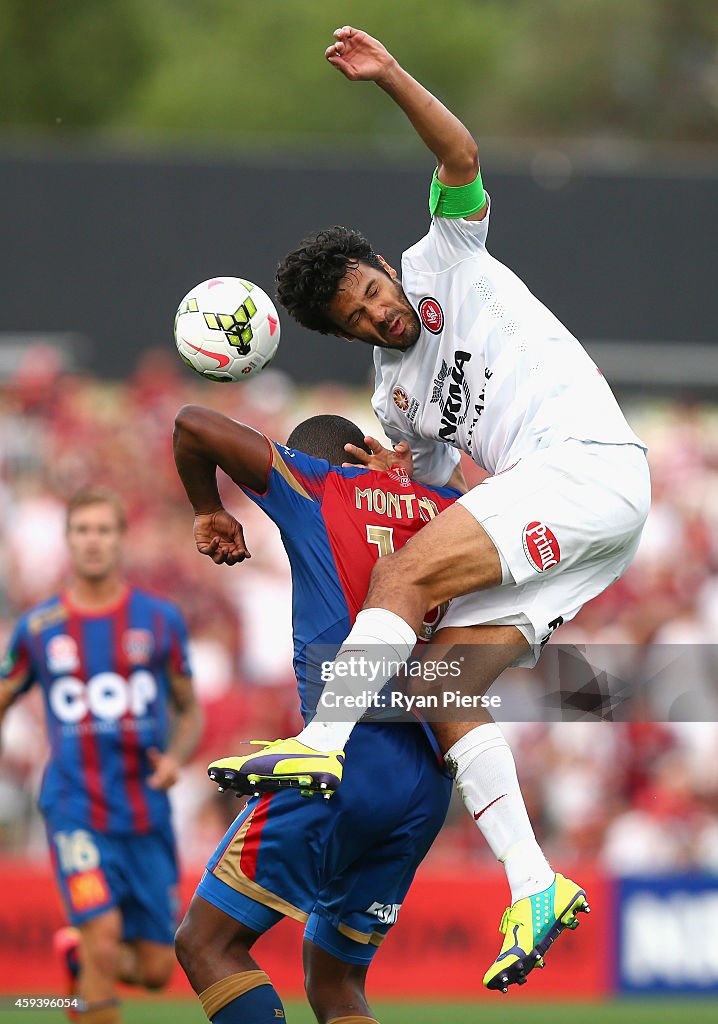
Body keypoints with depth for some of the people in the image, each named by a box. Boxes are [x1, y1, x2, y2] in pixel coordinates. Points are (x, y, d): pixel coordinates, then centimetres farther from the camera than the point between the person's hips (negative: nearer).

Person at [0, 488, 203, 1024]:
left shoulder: (160, 620, 4)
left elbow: (190, 711, 13)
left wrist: (176, 757, -7)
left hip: (147, 813, 2)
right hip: (76, 811, -2)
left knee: (155, 970, 4)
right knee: (105, 936, -22)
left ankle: (80, 950, 36)